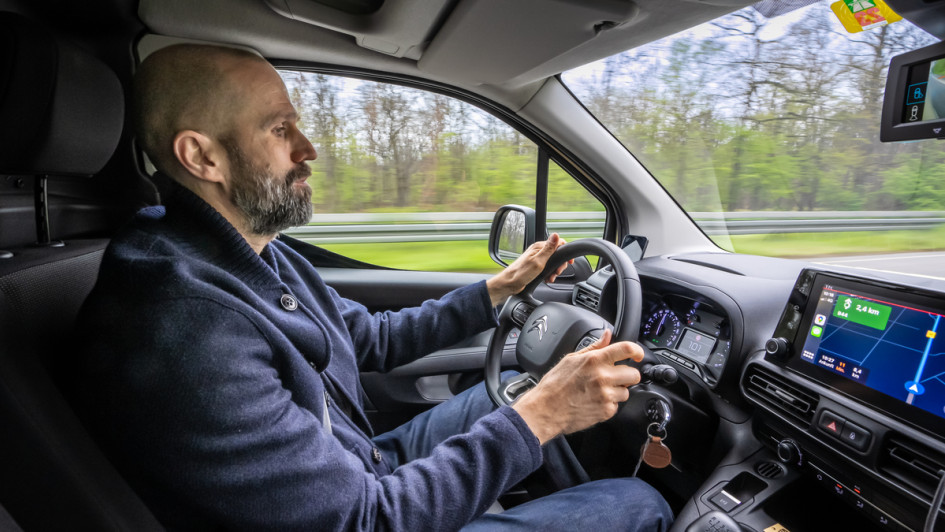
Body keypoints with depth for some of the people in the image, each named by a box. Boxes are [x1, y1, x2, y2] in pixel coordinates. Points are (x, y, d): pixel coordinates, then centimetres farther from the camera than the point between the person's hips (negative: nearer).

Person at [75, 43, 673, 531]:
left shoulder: (261, 255, -1)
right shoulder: (182, 332, -33)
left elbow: (376, 338, 8)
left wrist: (499, 289, 6)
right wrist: (539, 416, -26)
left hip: (364, 472, 9)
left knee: (519, 386, 17)